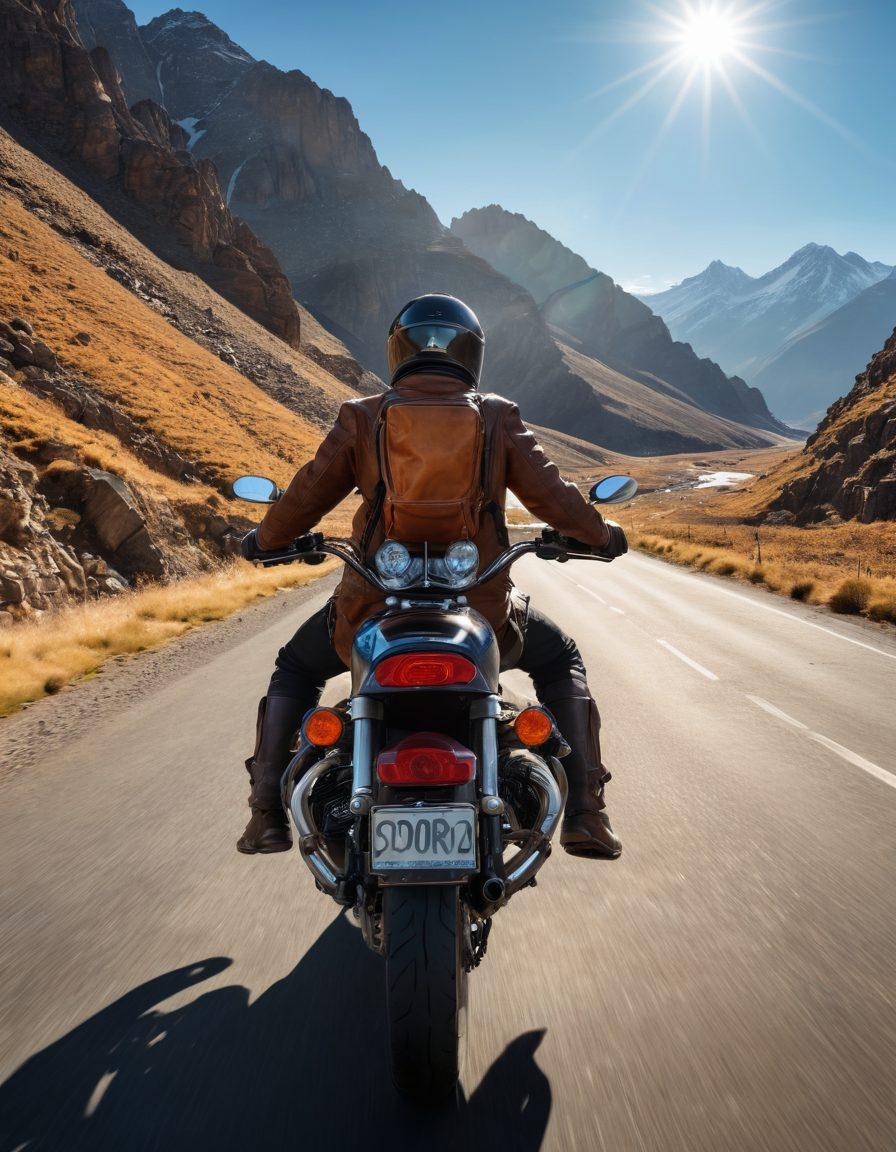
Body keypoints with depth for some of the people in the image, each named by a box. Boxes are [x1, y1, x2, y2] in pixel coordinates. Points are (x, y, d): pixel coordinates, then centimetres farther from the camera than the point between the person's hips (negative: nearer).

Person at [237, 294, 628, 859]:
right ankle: (584, 815, 15)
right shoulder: (498, 418, 1)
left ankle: (267, 813, 21)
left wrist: (265, 540, 28)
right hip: (480, 611, 0)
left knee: (296, 670, 29)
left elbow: (306, 496, 8)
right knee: (561, 661, 27)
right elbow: (553, 495, 4)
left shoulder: (362, 418, 1)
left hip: (374, 608, 1)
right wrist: (602, 534, 24)